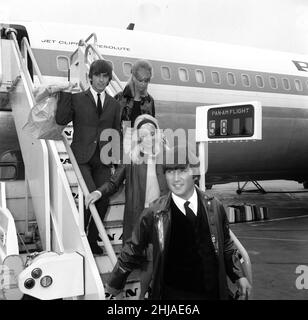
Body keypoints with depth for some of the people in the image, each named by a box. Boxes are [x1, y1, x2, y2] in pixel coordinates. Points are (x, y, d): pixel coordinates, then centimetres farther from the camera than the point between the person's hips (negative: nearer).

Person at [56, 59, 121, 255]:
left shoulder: (114, 104, 14)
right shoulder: (77, 98, 5)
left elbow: (117, 132, 18)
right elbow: (61, 120, -8)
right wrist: (66, 92, -10)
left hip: (103, 159, 4)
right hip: (82, 157, -3)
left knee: (104, 199, -1)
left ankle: (93, 239, 18)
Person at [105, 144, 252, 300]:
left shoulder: (214, 206, -2)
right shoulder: (154, 214, -10)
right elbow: (132, 251, 1)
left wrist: (238, 276, 14)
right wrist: (115, 284, 8)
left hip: (213, 292, 3)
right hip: (173, 293, -3)